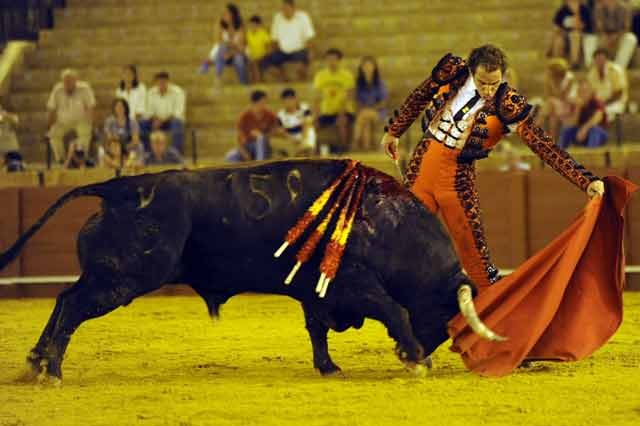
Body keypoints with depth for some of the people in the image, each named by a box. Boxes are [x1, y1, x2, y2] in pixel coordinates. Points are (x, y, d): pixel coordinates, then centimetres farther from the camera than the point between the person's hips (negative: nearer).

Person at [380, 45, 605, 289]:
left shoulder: (507, 105, -17)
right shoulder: (453, 73, -8)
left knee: (472, 249, -6)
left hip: (458, 176, -3)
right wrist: (394, 131, 22)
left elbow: (544, 147, -21)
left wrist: (585, 180, -29)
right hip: (421, 165, 3)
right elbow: (419, 98, 11)